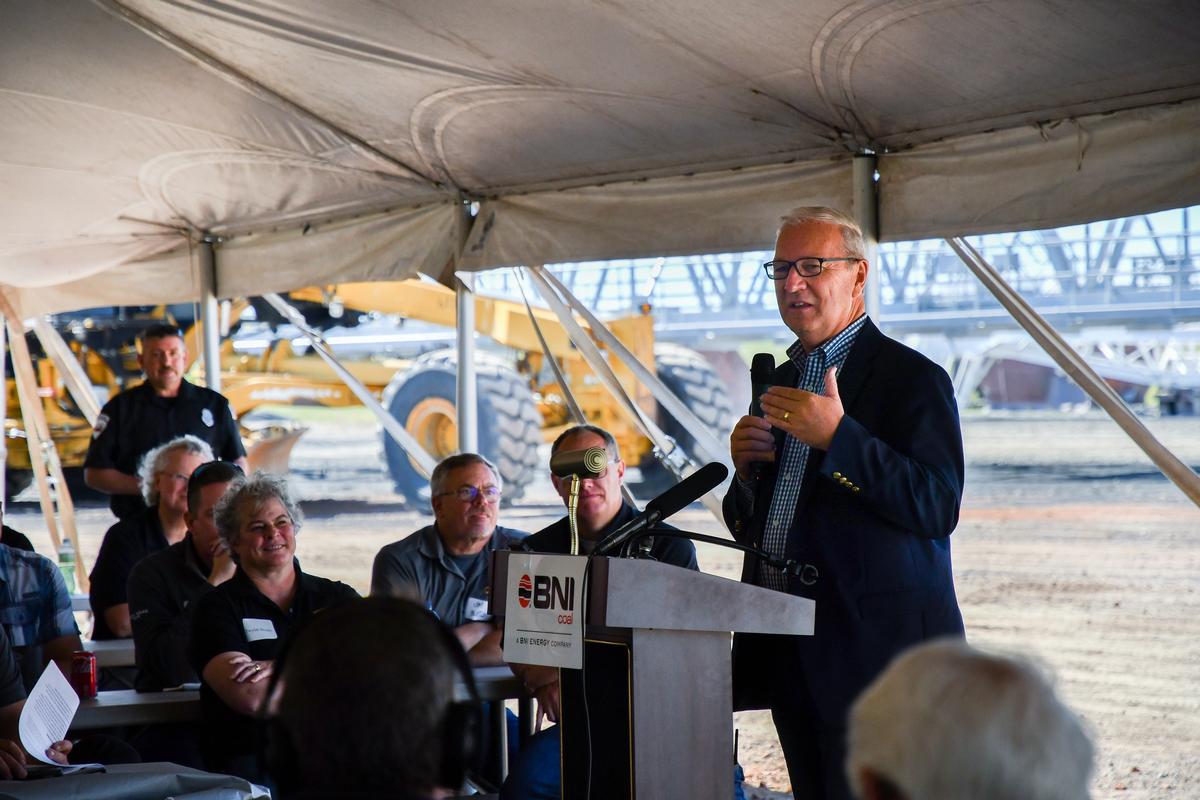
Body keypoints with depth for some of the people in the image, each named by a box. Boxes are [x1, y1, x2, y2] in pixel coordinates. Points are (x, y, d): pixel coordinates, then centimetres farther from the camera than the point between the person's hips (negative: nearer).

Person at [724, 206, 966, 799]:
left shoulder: (912, 379, -6)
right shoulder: (779, 382, 17)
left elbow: (938, 509, -19)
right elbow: (749, 528, 21)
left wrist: (837, 436, -25)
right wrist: (747, 470, -1)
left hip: (872, 649, -7)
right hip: (790, 655, 8)